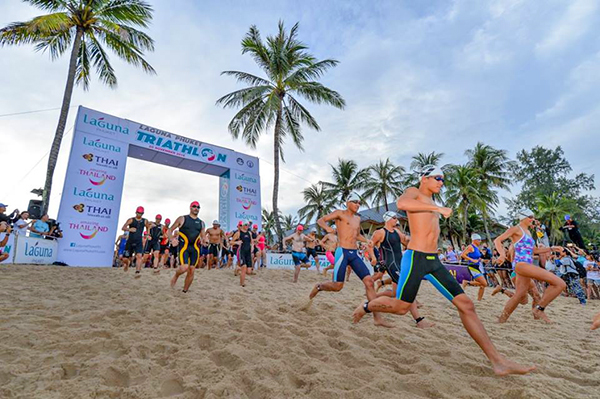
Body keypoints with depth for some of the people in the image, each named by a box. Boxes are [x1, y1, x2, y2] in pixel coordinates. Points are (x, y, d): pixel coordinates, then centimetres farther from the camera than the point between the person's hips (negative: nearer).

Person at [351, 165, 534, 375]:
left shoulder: (432, 203, 23)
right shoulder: (413, 192, -2)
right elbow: (401, 203, -29)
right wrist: (438, 208, -27)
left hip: (434, 262, 8)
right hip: (415, 258, -8)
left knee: (466, 305, 0)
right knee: (401, 307, 0)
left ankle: (498, 361, 4)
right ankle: (366, 306, 27)